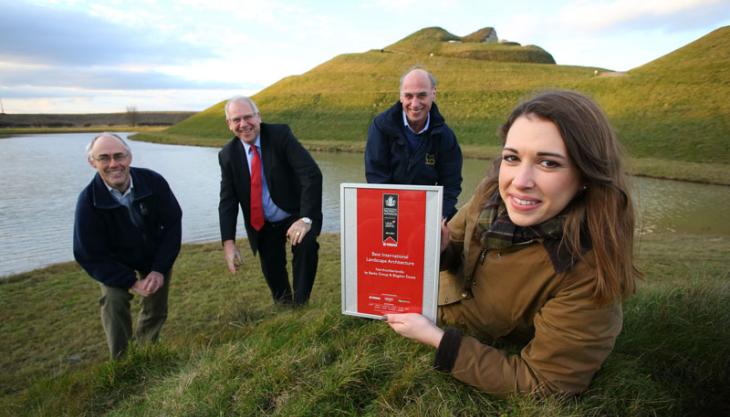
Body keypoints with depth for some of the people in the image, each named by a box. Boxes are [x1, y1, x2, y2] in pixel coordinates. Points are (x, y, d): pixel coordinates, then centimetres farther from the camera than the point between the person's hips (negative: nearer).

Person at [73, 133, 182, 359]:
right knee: (113, 302, -23)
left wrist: (160, 270, -20)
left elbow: (173, 224, -14)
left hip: (158, 257, 2)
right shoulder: (88, 200, -26)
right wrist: (131, 282, -24)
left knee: (156, 310, 7)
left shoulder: (153, 181, -25)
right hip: (114, 263, -1)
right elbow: (89, 255, -19)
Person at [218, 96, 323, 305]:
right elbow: (228, 201, -3)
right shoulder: (228, 154, -4)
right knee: (273, 274, 8)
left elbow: (312, 174, -24)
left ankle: (300, 304, -11)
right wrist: (228, 242, -15)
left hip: (296, 216, -3)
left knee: (306, 244, -31)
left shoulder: (280, 134, -15)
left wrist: (306, 218, -33)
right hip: (263, 225, 4)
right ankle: (284, 306, 38)